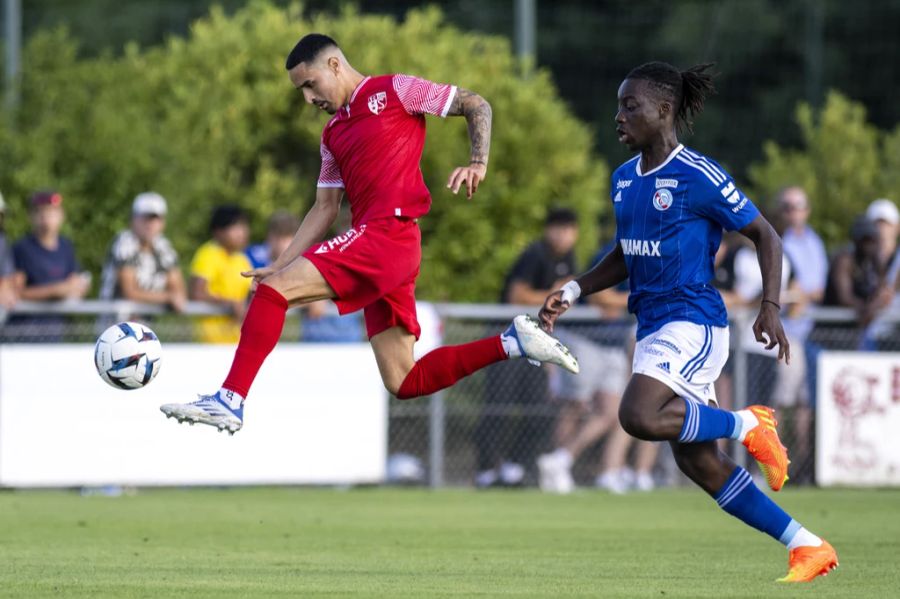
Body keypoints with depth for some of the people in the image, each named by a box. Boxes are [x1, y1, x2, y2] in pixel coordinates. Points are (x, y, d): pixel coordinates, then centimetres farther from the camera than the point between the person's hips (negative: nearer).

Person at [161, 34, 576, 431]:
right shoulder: (333, 135, 24)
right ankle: (512, 343, 8)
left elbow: (476, 106, 2)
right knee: (403, 383, 3)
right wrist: (281, 264, 14)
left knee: (273, 291, -16)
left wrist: (478, 163, -14)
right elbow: (325, 208, 23)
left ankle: (229, 401, -19)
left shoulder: (394, 91, 2)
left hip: (387, 233, -9)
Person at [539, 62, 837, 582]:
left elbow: (765, 235, -7)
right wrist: (574, 291, 11)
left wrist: (771, 309, -16)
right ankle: (808, 547, 12)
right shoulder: (624, 178, 11)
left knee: (640, 417, -30)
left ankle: (748, 425, -6)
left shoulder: (699, 177, -12)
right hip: (654, 326, 8)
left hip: (692, 321, -8)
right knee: (699, 463, 5)